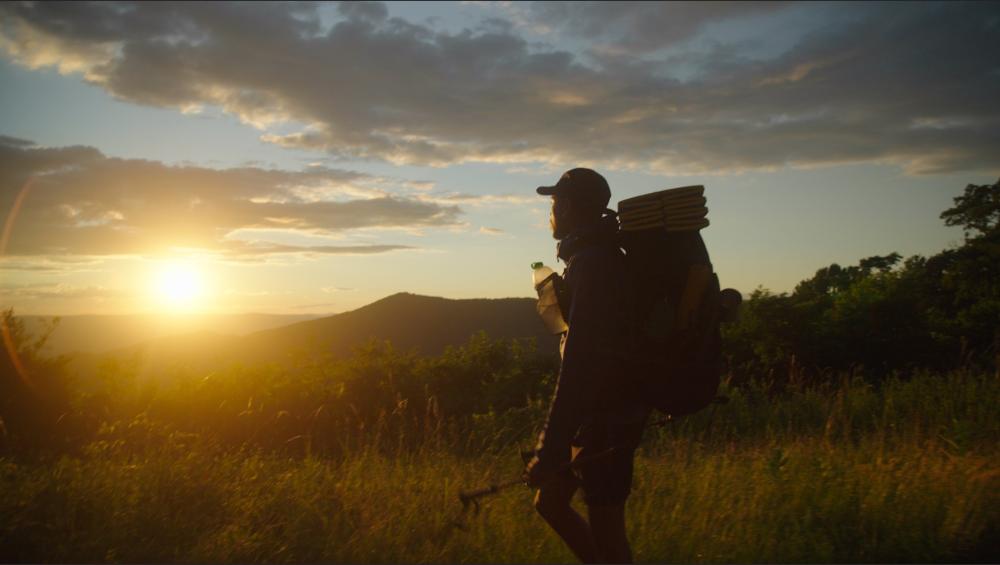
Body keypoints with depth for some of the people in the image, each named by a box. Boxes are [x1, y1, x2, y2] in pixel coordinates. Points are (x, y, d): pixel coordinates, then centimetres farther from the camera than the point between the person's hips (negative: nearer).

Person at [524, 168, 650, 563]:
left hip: (606, 420, -10)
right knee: (549, 502, 18)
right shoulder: (607, 257, 11)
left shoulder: (591, 264, -20)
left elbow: (579, 365, -27)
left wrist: (548, 451, -27)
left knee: (606, 533, 1)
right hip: (604, 411, 10)